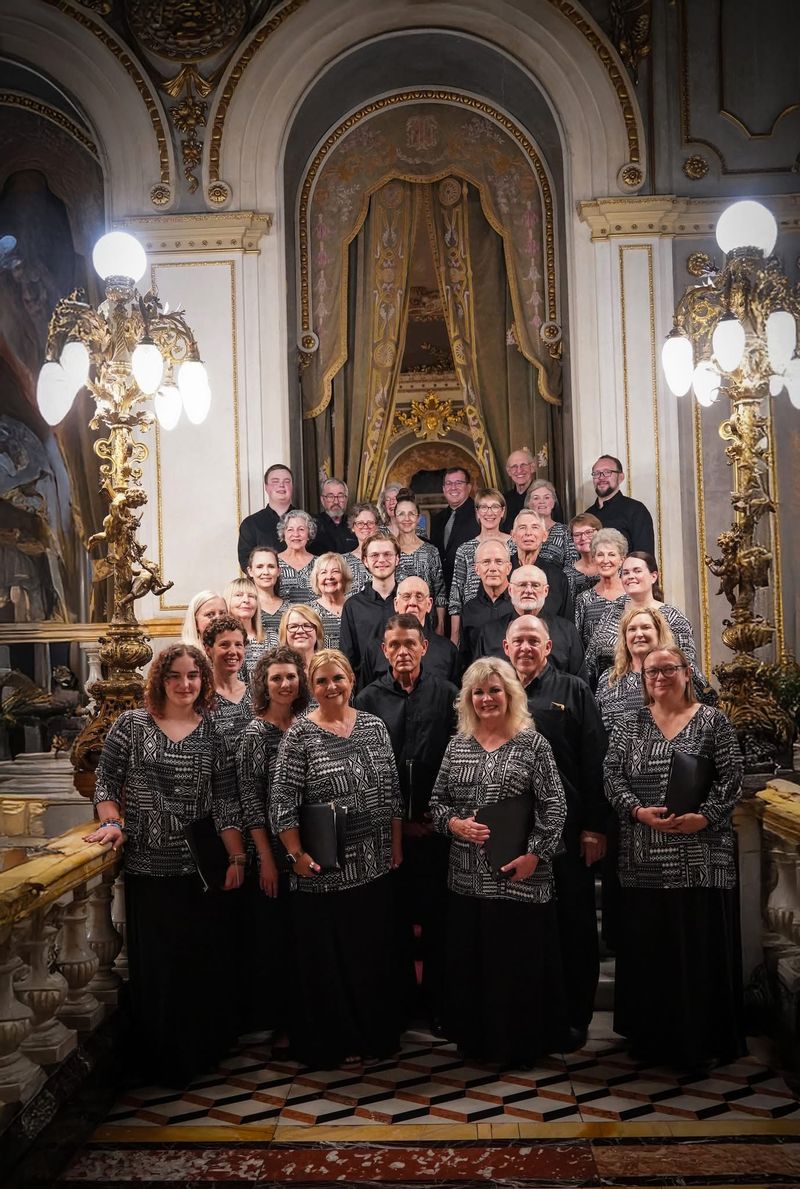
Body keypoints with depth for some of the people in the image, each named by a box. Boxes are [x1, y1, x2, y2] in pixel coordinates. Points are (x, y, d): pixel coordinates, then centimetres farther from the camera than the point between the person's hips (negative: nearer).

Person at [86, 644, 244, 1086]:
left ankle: (204, 1049, 29)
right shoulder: (131, 724, 0)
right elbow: (106, 781, 5)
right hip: (148, 866, -1)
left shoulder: (213, 732, 2)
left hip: (202, 867, 1)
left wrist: (236, 857, -3)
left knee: (205, 960, 9)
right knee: (154, 964, 5)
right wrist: (111, 822, -12)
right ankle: (162, 1061, 22)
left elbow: (226, 801, 1)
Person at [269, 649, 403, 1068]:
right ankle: (332, 1041, 24)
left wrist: (396, 845, 8)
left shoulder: (373, 726, 4)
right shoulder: (300, 734, -8)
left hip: (373, 863, 4)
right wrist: (297, 854, -13)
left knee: (373, 950, 14)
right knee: (326, 956, 7)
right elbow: (282, 800, -10)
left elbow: (392, 790, 9)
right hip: (323, 869, -4)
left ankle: (375, 1031, 32)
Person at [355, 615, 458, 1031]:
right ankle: (401, 996, 24)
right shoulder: (369, 698, 1)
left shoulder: (446, 694, 1)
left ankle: (437, 1000, 19)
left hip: (437, 826, 0)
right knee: (396, 915, 9)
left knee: (437, 915, 5)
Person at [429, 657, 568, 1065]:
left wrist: (534, 854, -14)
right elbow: (437, 801, 12)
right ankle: (474, 1037, 30)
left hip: (518, 876, -4)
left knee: (519, 960, 4)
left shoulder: (532, 743, -4)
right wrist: (455, 824, -8)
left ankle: (520, 1043, 22)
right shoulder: (457, 745, 8)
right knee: (469, 960, 12)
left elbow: (555, 806, -6)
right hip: (467, 876, 4)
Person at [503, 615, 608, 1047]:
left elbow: (595, 762, -3)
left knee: (575, 923, 6)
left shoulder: (573, 692, 1)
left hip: (569, 830, -2)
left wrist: (595, 827, -8)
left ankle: (575, 1017, 19)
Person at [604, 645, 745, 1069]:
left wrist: (704, 816, -15)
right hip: (645, 859, 2)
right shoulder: (629, 725, 10)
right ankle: (652, 1036, 20)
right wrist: (639, 811, -12)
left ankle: (704, 1039, 16)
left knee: (703, 941, 2)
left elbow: (731, 777, -2)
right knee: (648, 945, 6)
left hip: (701, 854, -2)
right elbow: (612, 777, 4)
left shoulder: (712, 720, 4)